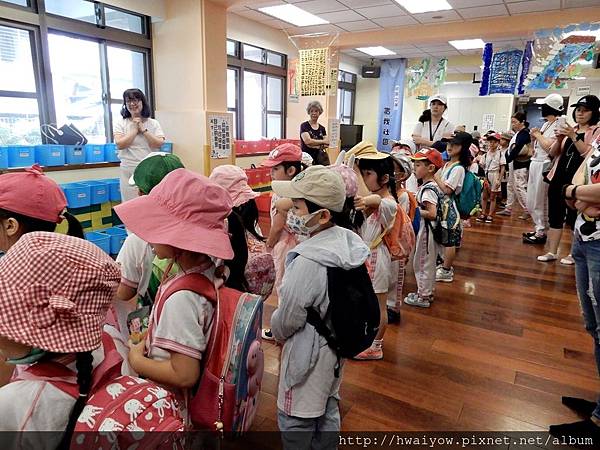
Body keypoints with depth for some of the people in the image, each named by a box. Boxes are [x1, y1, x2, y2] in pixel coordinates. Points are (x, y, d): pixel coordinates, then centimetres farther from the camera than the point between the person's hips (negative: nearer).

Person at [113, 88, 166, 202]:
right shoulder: (120, 123, 6)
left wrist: (143, 129, -6)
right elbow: (120, 144, -7)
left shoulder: (153, 123, 7)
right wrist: (135, 129, -5)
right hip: (129, 171, 0)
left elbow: (158, 144, -5)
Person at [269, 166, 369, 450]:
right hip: (337, 343, 8)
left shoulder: (307, 262, -33)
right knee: (328, 410, 26)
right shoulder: (350, 243, -8)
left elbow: (287, 319, -20)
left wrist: (276, 332, 1)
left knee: (295, 421, 14)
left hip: (308, 352, -8)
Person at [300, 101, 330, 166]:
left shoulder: (322, 128, 15)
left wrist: (314, 145, -11)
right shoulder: (304, 125, 1)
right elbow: (307, 141, -11)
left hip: (320, 158, 4)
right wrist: (323, 141, 0)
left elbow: (327, 143, 5)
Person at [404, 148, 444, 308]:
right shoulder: (433, 185, 6)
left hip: (427, 230, -9)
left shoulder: (427, 189, -23)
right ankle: (428, 291, 35)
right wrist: (417, 206, 5)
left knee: (423, 262, 4)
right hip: (428, 230, 9)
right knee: (428, 262, 20)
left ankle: (423, 297, 17)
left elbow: (432, 213, -29)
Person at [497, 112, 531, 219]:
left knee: (519, 187, -9)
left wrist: (507, 159, -19)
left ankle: (527, 210, -1)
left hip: (520, 164, -10)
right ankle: (508, 209, 21)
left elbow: (517, 149, -20)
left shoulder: (525, 133, -12)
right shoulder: (517, 133, 15)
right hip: (513, 163, 10)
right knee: (511, 186, 13)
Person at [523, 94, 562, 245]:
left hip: (544, 166, -9)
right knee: (531, 201, 15)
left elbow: (549, 146, -24)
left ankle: (541, 233, 7)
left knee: (540, 201, -3)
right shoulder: (545, 124, 16)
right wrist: (533, 137, 1)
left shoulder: (558, 125, -11)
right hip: (535, 164, 9)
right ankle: (538, 228, 27)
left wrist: (538, 135, -10)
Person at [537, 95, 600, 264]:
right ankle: (552, 252, 13)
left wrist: (573, 137, -18)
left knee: (574, 218, 0)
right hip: (559, 177, 5)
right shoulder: (569, 129, 15)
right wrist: (559, 139, -5)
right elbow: (553, 153, 12)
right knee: (555, 215, 6)